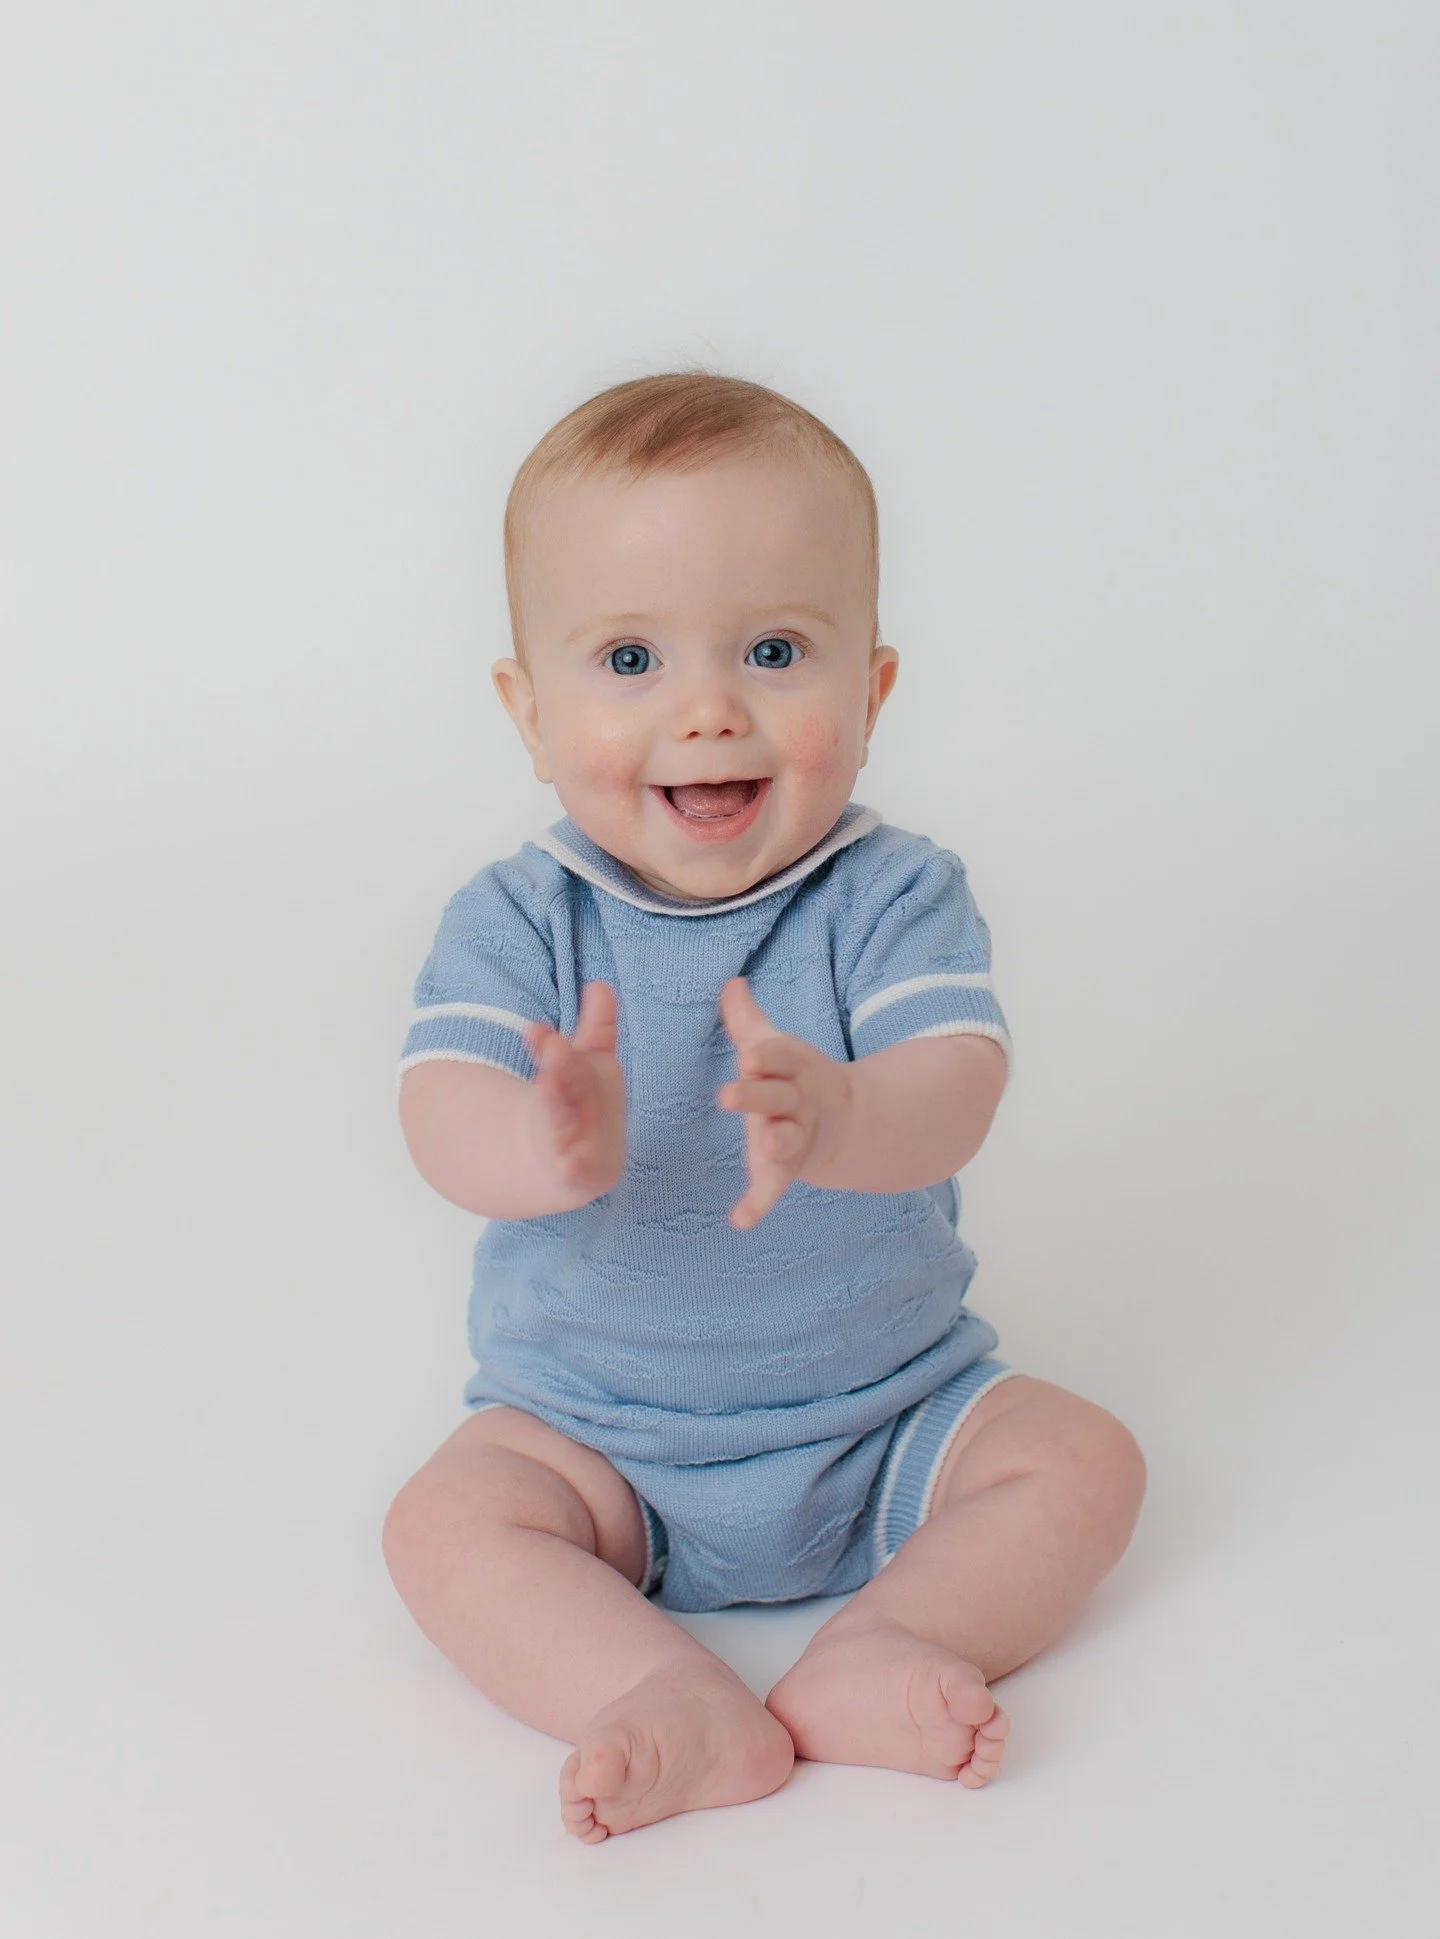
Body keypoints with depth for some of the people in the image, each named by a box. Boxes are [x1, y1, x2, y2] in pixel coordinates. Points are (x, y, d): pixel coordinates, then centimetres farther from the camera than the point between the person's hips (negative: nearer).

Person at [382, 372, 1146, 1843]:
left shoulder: (896, 896, -12)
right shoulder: (517, 921, -11)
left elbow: (952, 1096, -29)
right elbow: (442, 1117, -27)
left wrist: (834, 1120, -54)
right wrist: (548, 1149, -52)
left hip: (889, 1412, 1)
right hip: (592, 1431, 0)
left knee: (1083, 1461, -15)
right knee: (446, 1523, -22)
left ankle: (875, 1659, -23)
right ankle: (693, 1714, -28)